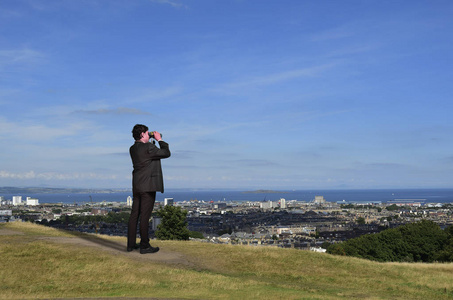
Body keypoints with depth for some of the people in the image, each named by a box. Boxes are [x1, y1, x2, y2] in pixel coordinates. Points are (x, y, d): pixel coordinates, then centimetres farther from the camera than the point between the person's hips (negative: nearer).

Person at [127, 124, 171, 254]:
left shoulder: (133, 149, 10)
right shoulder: (148, 148, -15)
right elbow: (166, 153, -6)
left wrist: (152, 141, 19)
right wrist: (160, 140, 4)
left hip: (136, 186, 8)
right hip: (148, 186, -8)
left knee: (134, 214, 10)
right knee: (145, 216, -5)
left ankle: (131, 244, 15)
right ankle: (144, 246, 0)